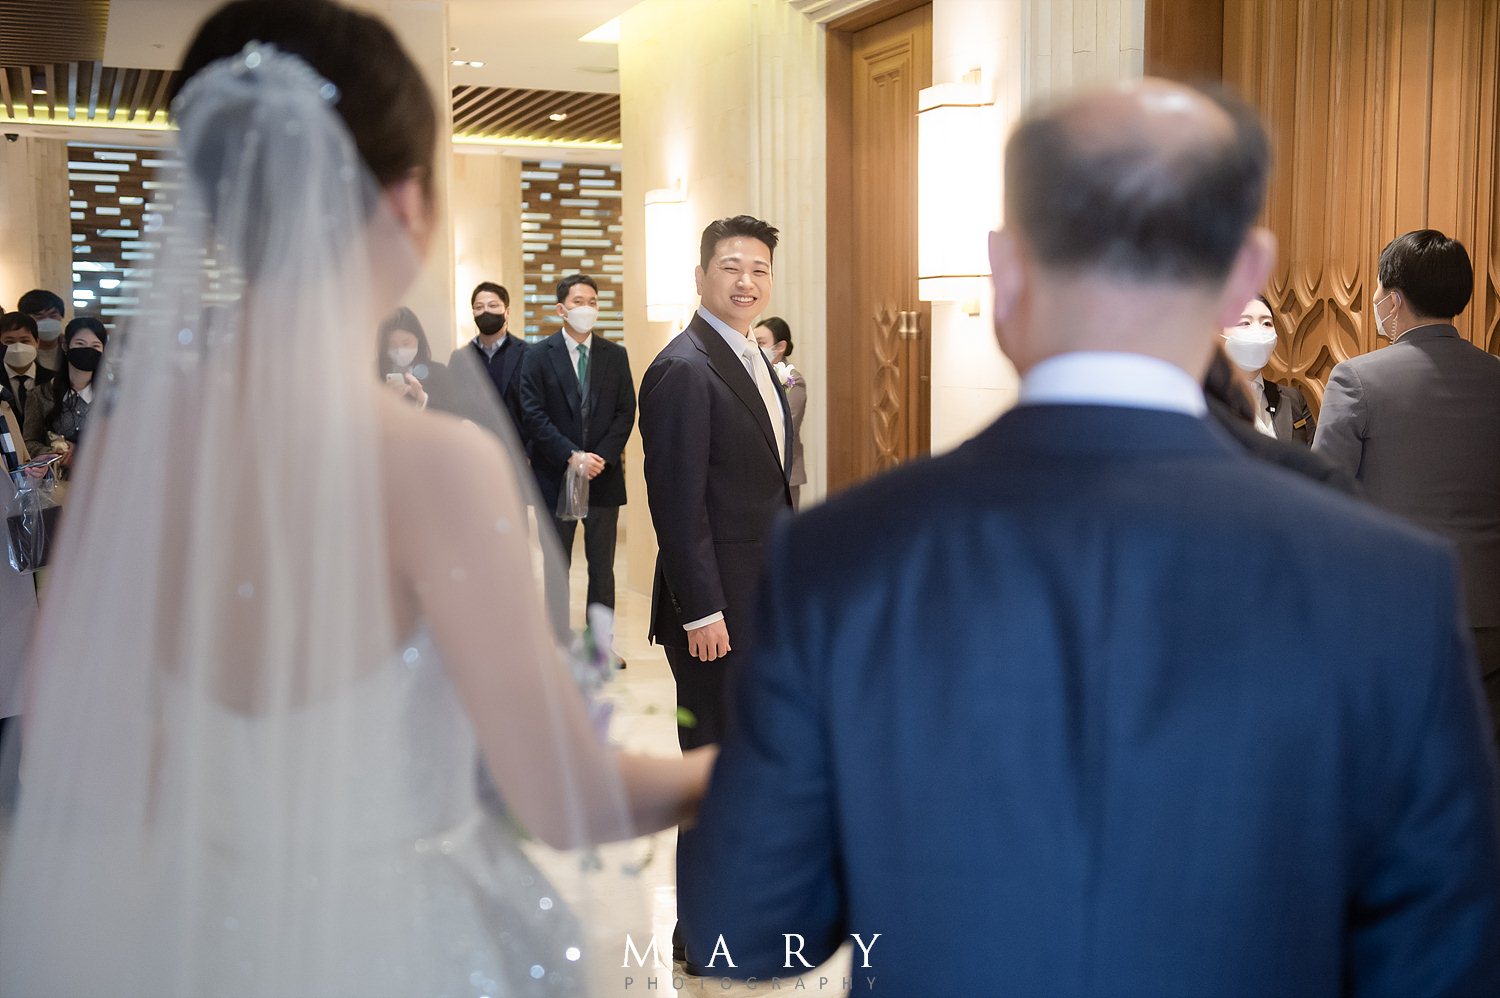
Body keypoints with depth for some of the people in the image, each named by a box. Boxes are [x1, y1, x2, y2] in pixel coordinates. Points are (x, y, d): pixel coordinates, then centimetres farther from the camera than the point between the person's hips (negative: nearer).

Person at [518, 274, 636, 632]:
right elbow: (533, 415, -8)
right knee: (557, 568, 7)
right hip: (555, 477, -2)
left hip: (604, 476, 2)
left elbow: (626, 413, 2)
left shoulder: (616, 356, 7)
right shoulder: (539, 356, 0)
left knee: (602, 568, 6)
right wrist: (573, 456, -16)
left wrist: (602, 457, -11)